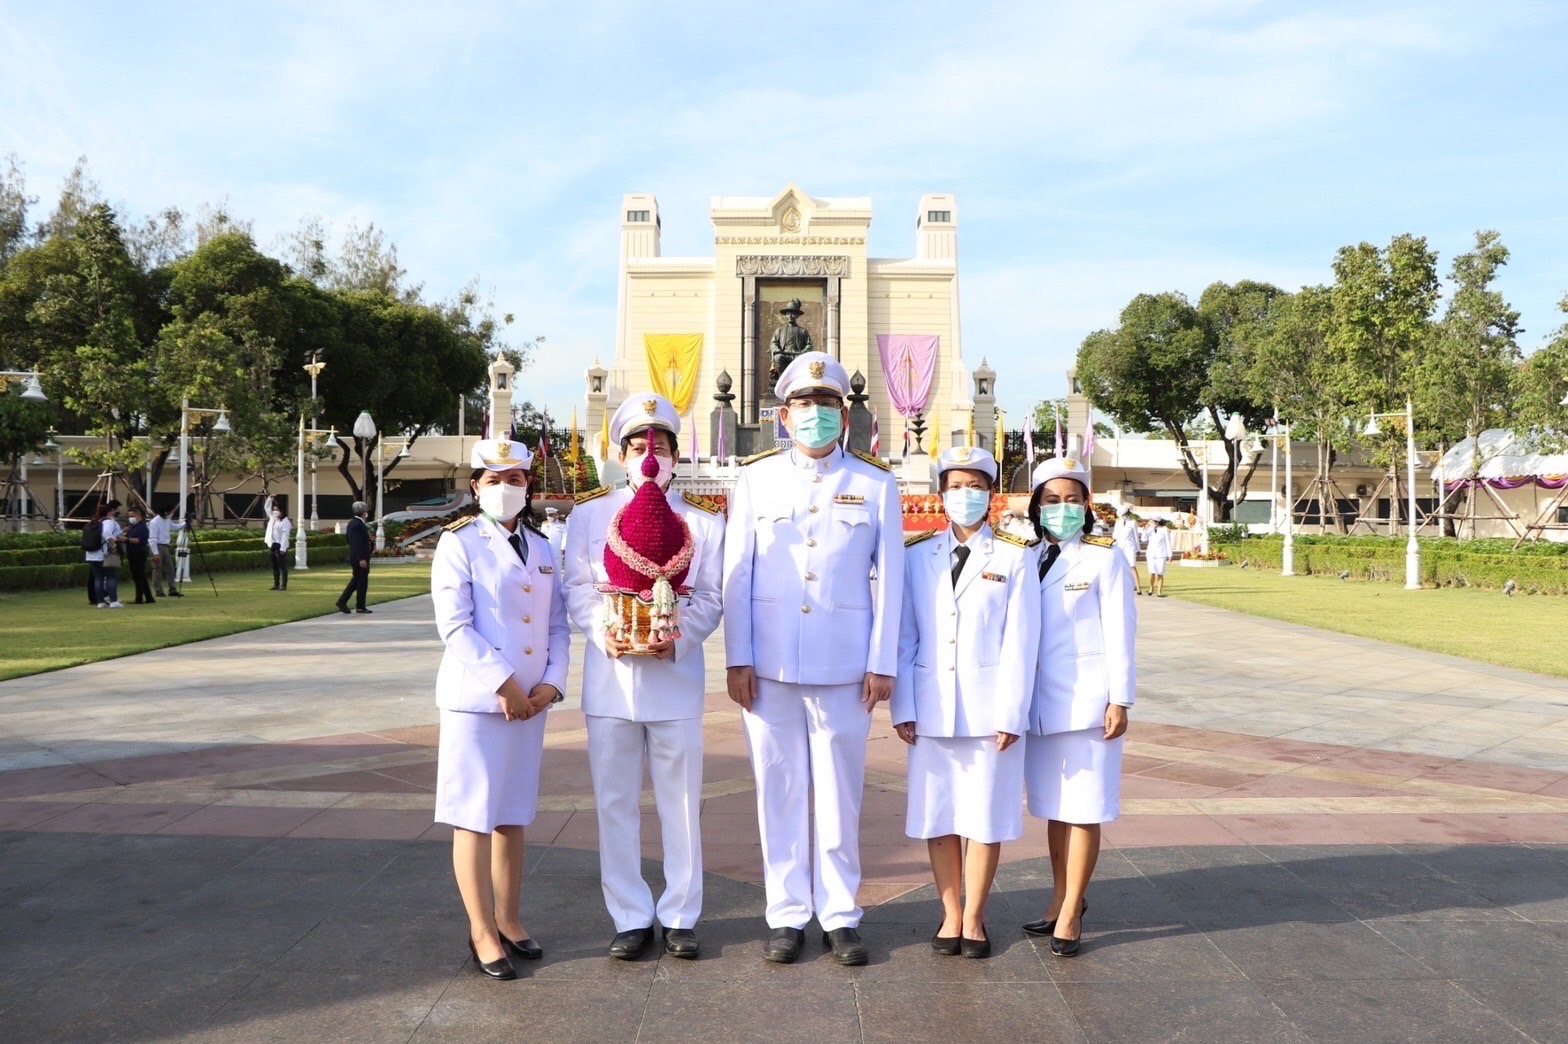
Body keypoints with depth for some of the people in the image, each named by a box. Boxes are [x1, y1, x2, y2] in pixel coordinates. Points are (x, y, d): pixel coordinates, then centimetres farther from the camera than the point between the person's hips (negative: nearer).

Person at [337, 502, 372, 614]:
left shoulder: (352, 523, 12)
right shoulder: (358, 525, -19)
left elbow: (348, 539, 20)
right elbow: (358, 543, -24)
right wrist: (362, 559, -25)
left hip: (355, 557, 10)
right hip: (361, 558, -10)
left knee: (356, 580, 17)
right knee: (362, 582, -1)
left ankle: (342, 601, 15)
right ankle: (360, 607, 5)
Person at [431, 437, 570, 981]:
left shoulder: (542, 548, 13)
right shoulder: (460, 544, -4)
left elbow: (558, 624, 11)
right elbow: (454, 625, -13)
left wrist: (551, 682, -4)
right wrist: (503, 683, -17)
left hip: (532, 699, 5)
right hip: (476, 698, -5)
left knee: (513, 815, 13)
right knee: (475, 815, 0)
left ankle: (509, 920, 24)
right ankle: (482, 932, 10)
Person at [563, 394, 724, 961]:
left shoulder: (703, 521, 8)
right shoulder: (589, 515, 10)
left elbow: (710, 599, 4)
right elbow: (578, 591, 6)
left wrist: (678, 636, -15)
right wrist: (604, 633, -13)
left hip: (675, 674, 0)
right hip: (610, 674, 1)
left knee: (681, 801, 5)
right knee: (616, 801, 6)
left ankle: (680, 917, 19)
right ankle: (631, 918, 19)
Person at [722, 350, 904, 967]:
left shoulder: (875, 485, 6)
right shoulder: (756, 479, 6)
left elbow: (889, 580, 4)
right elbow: (736, 575, 4)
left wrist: (882, 663, -1)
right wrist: (737, 659, -2)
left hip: (844, 669, 0)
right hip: (769, 667, 1)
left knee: (839, 794, 6)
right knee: (779, 792, 7)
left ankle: (840, 916, 19)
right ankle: (786, 915, 19)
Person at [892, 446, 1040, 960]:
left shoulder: (1015, 557, 2)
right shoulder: (917, 554, 6)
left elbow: (1021, 640, -2)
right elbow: (904, 636, 5)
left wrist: (1011, 713, -8)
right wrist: (902, 707, -1)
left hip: (989, 710, -2)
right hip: (931, 710, 2)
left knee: (985, 816, 5)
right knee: (936, 816, 7)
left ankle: (973, 919, 19)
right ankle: (950, 915, 22)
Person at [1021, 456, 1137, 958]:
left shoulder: (1105, 559, -3)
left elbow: (1120, 635, -5)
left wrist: (1119, 701, -9)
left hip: (1086, 703, -4)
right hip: (1040, 704, 5)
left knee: (1084, 810, 0)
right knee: (1053, 808, 12)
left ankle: (1070, 913, 8)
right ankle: (1061, 899, 25)